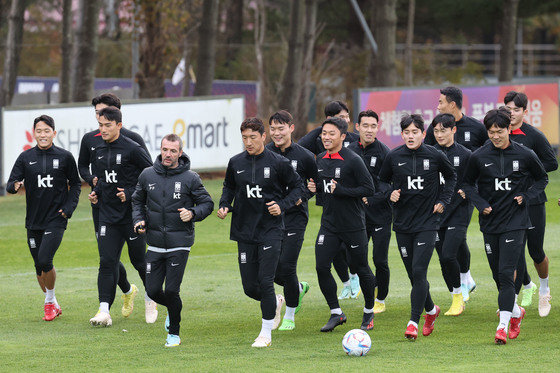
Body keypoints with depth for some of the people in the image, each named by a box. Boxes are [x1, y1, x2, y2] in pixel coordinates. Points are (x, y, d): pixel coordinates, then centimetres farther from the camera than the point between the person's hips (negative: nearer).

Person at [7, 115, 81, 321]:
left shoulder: (65, 157, 0)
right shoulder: (25, 158, 4)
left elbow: (75, 184, 10)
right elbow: (10, 184, 2)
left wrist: (69, 207, -3)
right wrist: (15, 185, -22)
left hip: (56, 220, -3)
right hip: (33, 222, 3)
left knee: (45, 260, -17)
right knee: (39, 266, 8)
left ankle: (50, 301, 3)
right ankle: (53, 305, 25)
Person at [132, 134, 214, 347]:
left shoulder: (190, 178, -6)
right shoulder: (147, 176, 3)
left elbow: (207, 203, 1)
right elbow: (138, 201, 17)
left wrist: (192, 213, -18)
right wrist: (139, 220, -1)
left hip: (180, 244, -3)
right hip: (155, 244, 3)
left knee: (171, 291, -9)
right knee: (153, 290, 1)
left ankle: (174, 333, 12)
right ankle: (172, 309, 35)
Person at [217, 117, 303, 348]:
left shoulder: (278, 163, -6)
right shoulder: (236, 163, 3)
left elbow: (297, 187, 4)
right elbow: (229, 187, 20)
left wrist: (282, 205, -11)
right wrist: (225, 205, 2)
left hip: (270, 231, -4)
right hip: (244, 232, 4)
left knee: (265, 283, -11)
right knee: (250, 287, 4)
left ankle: (266, 333, 2)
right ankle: (276, 303, 37)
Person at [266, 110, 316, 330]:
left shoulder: (304, 156, -5)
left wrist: (302, 197, -10)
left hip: (294, 218, -3)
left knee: (287, 267, -10)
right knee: (273, 271, 3)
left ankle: (290, 315, 7)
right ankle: (299, 289, 36)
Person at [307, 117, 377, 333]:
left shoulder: (353, 161, -14)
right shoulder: (320, 160, 7)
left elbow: (369, 189, -15)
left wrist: (341, 191, -22)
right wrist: (315, 188, 0)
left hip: (353, 225, -5)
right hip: (329, 224, 5)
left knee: (361, 268, 6)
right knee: (321, 266, -7)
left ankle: (369, 313, 26)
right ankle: (336, 313, 6)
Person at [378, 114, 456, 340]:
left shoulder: (435, 156, -5)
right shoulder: (394, 157, -2)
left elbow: (451, 177, 14)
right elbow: (382, 181, 15)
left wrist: (443, 201, 4)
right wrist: (390, 194, -5)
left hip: (427, 222, -3)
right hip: (402, 224, 3)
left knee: (418, 271, -13)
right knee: (413, 274, 9)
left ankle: (414, 321, -9)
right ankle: (431, 310, 34)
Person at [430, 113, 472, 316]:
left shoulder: (465, 155, -4)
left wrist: (467, 193, -17)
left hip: (458, 213, -4)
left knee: (448, 255, -17)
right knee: (443, 259, 5)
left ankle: (458, 295, 1)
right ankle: (457, 301, 18)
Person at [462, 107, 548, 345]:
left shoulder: (524, 155, -4)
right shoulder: (479, 157, -2)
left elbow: (542, 179, 11)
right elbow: (468, 184, 12)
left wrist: (526, 196, -5)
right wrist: (481, 203, -3)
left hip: (515, 222, -3)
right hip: (490, 223, 3)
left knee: (506, 274, -13)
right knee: (498, 276, 10)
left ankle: (503, 324, -13)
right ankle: (516, 311, 34)